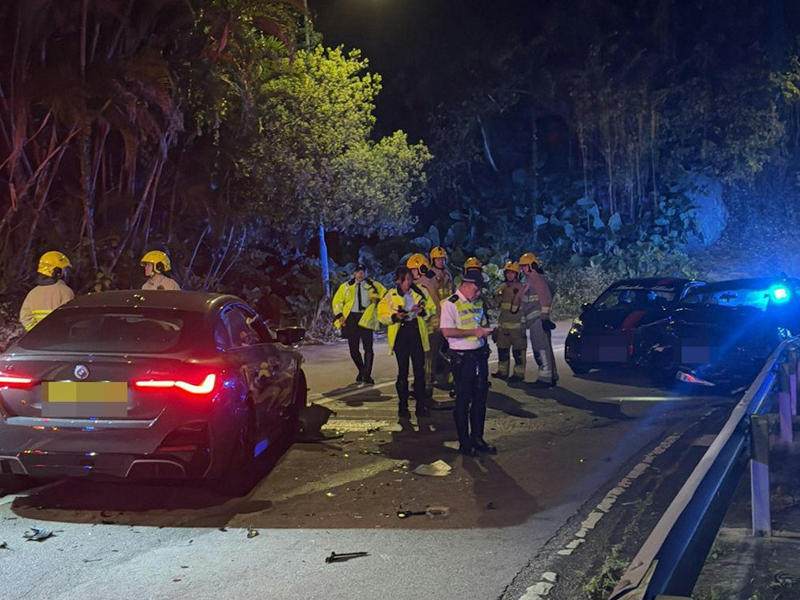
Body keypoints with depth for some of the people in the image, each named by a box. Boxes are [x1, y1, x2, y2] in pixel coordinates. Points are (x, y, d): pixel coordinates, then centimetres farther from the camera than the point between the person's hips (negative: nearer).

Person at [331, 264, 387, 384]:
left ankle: (367, 375, -4)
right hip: (351, 319, 2)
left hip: (366, 318, -2)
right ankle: (361, 371, 27)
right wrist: (339, 315, 1)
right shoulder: (346, 286, 12)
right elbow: (337, 301, 13)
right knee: (353, 349, 7)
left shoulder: (374, 285, 9)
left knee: (368, 348, -9)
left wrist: (377, 302, -7)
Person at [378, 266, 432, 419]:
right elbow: (382, 315, 0)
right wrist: (395, 317, -18)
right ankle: (403, 406, 13)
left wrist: (423, 311, -12)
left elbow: (431, 310, 9)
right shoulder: (390, 296, 0)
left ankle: (421, 406, 13)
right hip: (400, 335, -1)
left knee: (419, 371, 4)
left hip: (417, 334, 1)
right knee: (403, 372, 4)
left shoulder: (420, 292, 4)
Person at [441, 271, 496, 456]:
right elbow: (447, 331, -20)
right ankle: (464, 443, 13)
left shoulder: (477, 302, 12)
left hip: (480, 354, 7)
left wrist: (486, 330, 6)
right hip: (462, 357, -7)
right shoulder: (451, 304, -11)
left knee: (480, 398, 12)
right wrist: (474, 332, -20)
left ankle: (477, 438, 25)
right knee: (463, 400, 2)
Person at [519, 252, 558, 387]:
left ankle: (545, 378, -12)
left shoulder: (537, 279, -10)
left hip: (539, 320, -11)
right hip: (535, 320, 11)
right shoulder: (530, 280, 20)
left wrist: (544, 317, -22)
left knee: (541, 348, -11)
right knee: (542, 349, 14)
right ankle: (552, 376, 20)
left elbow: (546, 298, -19)